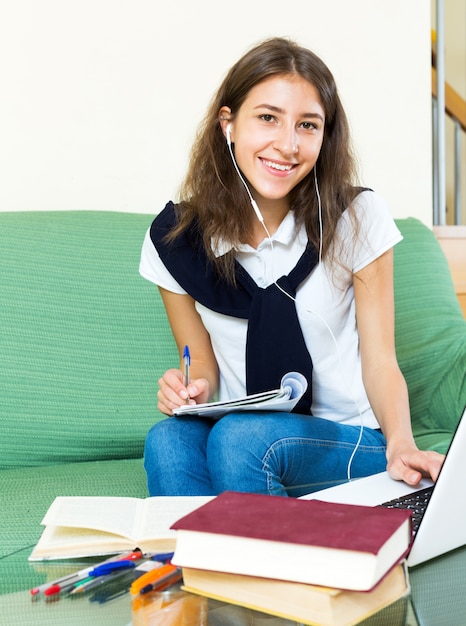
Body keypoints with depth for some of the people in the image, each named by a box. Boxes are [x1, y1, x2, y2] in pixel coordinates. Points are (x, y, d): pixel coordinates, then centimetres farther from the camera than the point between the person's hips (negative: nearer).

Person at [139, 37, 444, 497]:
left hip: (349, 443, -1)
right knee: (167, 439, -32)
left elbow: (379, 361, -5)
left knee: (240, 437, -32)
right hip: (239, 443, 2)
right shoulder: (174, 239, -3)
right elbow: (202, 361, 9)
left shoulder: (358, 218, -7)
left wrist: (401, 444, -24)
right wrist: (190, 389, -16)